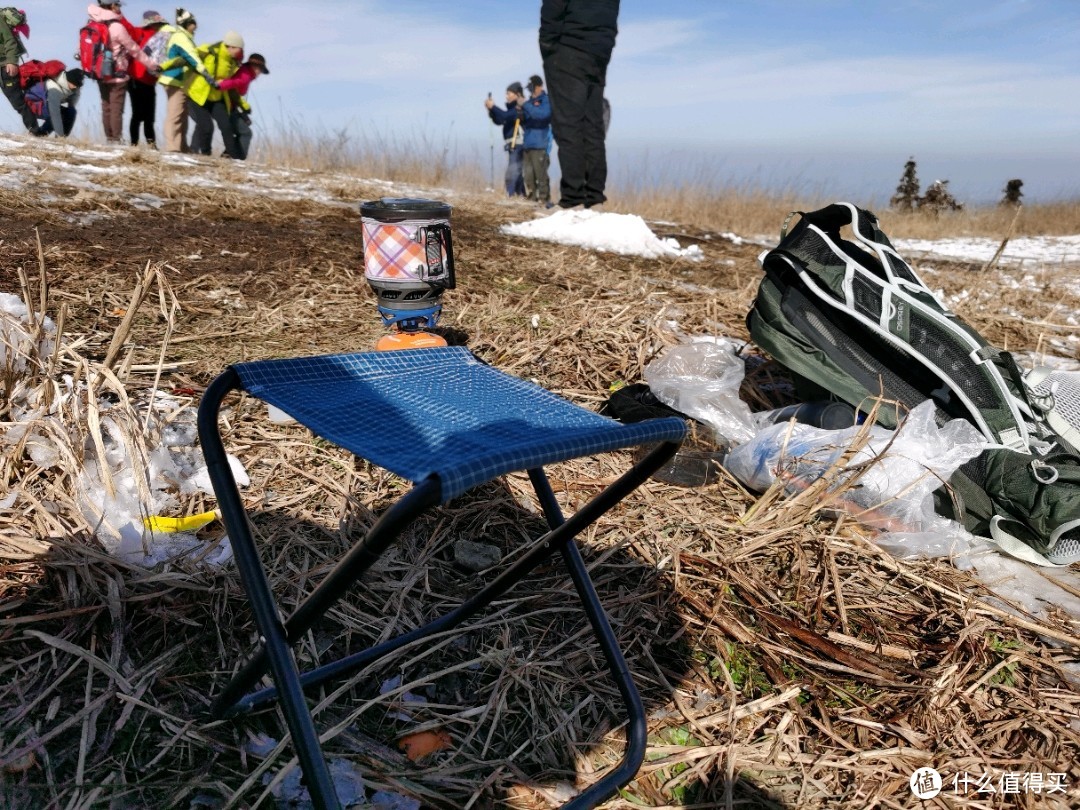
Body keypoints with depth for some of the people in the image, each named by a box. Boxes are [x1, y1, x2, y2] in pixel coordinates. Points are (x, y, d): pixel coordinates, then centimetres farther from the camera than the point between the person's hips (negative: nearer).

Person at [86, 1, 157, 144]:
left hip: (101, 75, 7)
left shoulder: (95, 26, 5)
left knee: (106, 108, 12)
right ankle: (116, 140, -5)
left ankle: (109, 139, 16)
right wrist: (152, 65, 0)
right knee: (116, 109, -5)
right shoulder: (117, 27, -14)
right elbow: (134, 50, -9)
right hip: (117, 76, -7)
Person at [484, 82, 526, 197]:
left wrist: (493, 106, -10)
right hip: (511, 144, 9)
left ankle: (511, 196, -18)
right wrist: (491, 109, 7)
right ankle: (520, 196, 17)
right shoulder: (513, 107, 19)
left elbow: (505, 116, -20)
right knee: (516, 173, 12)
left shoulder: (520, 107, -8)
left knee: (512, 173, -15)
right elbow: (499, 121, 21)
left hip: (517, 144, -9)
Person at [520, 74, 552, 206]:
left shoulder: (546, 100, 0)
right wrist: (520, 114, 1)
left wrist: (525, 105, -21)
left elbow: (544, 113, -20)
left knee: (541, 175, -10)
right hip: (528, 144, 7)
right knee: (528, 175, 7)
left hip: (540, 145, -7)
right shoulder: (530, 102, 19)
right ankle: (532, 200, 14)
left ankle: (544, 200, -5)